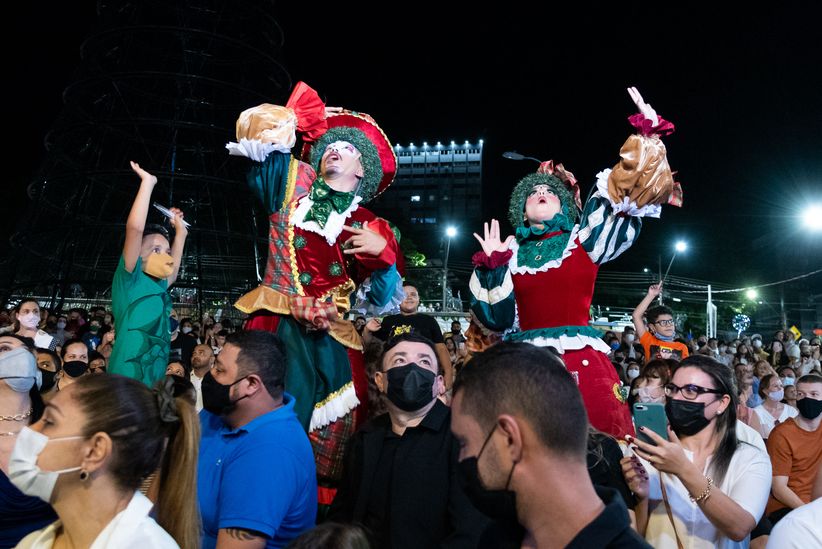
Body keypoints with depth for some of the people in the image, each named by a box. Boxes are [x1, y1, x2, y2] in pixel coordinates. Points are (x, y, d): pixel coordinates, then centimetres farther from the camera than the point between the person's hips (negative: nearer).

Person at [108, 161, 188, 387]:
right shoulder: (130, 282, -1)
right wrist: (147, 182, -3)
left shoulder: (158, 289, 18)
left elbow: (173, 269, 41)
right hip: (128, 384, -8)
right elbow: (135, 228, -13)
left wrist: (180, 230, 40)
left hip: (154, 384, 8)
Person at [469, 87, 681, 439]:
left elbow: (629, 199, 0)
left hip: (580, 361, -1)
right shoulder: (513, 253, 14)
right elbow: (499, 317, 9)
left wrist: (646, 138, -7)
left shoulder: (581, 239, 10)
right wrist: (491, 265, 0)